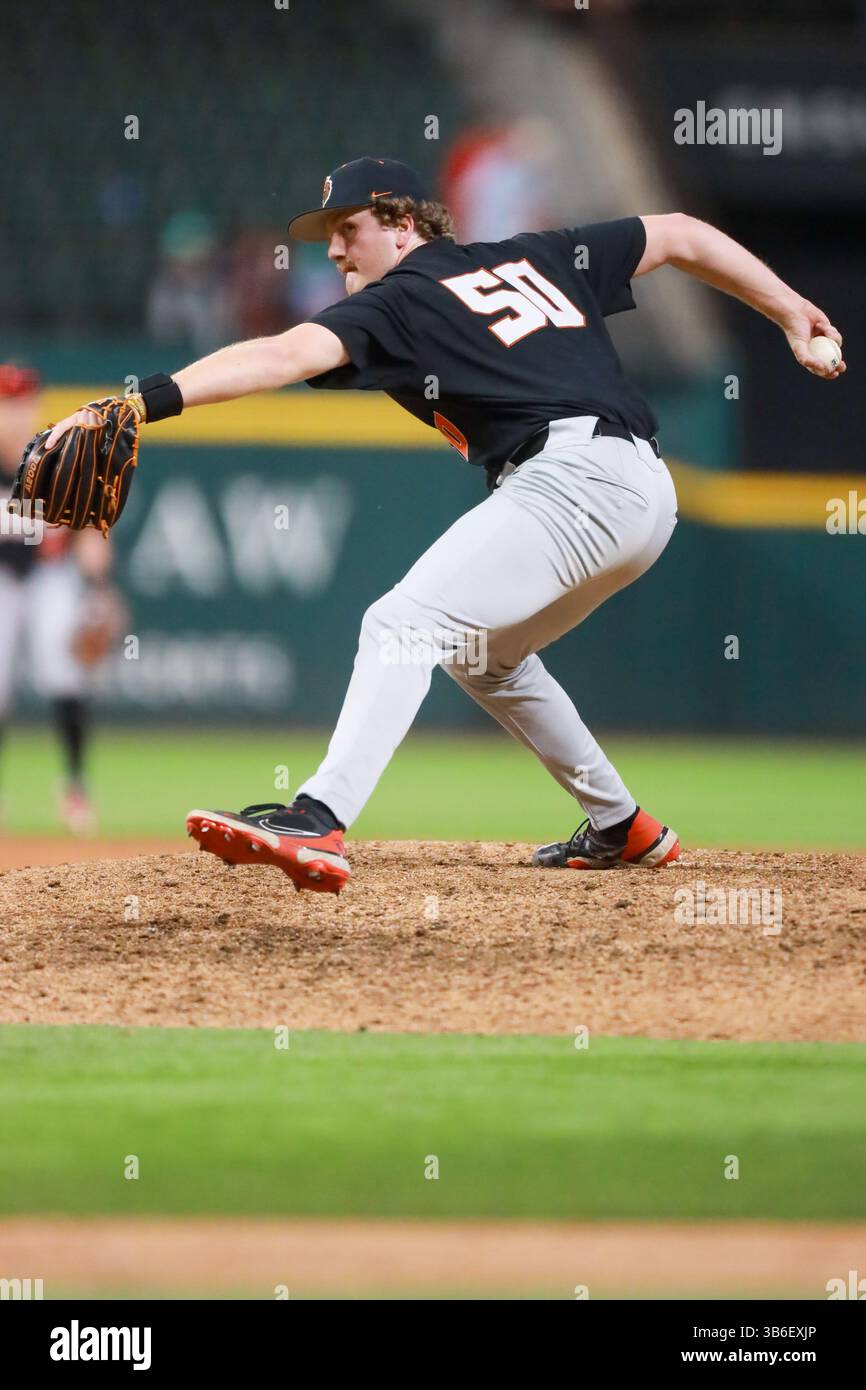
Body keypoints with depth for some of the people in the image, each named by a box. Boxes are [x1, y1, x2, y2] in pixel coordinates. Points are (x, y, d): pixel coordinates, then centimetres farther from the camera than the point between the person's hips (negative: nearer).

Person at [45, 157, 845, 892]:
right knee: (482, 652, 27)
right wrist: (793, 313, 28)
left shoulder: (400, 301, 4)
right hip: (645, 495, 9)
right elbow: (682, 235, 27)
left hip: (573, 476, -9)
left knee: (405, 623, -19)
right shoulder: (535, 259, 26)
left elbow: (287, 354, -12)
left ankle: (319, 822, -38)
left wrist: (152, 400, -22)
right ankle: (623, 829, 32)